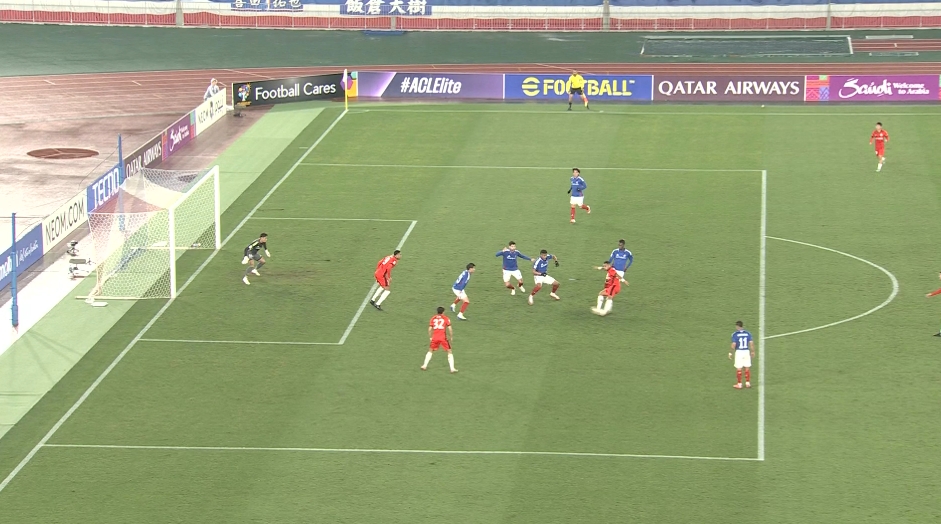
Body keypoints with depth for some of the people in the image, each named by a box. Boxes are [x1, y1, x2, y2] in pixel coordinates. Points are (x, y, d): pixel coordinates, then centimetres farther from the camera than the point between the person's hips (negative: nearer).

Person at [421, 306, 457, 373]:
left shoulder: (433, 318, 11)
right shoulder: (446, 318, 4)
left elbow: (430, 329, 7)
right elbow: (450, 328, -2)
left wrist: (430, 337, 19)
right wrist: (451, 337, 9)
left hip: (435, 338, 2)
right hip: (443, 337, -2)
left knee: (430, 351, 24)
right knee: (449, 352, 8)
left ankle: (424, 366, 20)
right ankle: (452, 368, -2)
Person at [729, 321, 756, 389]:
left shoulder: (735, 334, -9)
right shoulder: (748, 334, 1)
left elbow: (733, 345, -12)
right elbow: (751, 343, 1)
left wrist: (730, 353, -3)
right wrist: (752, 352, 13)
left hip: (739, 352, -3)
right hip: (746, 352, 3)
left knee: (738, 369, 5)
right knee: (747, 368, 12)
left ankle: (739, 384, 8)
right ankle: (748, 383, 16)